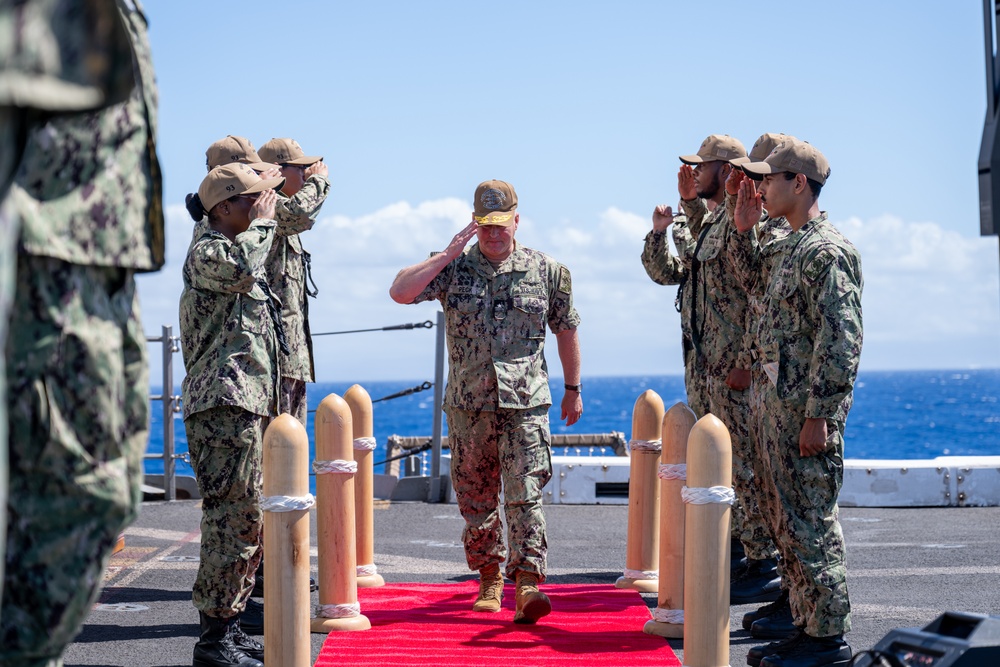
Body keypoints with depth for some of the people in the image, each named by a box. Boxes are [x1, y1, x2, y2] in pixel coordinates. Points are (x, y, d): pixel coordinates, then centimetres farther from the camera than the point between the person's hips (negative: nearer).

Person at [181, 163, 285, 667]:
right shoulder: (205, 252, -6)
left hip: (249, 405, 10)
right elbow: (240, 268, -28)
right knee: (233, 521, -11)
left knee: (247, 523, 12)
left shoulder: (239, 248, 24)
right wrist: (262, 222, -11)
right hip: (224, 404, -10)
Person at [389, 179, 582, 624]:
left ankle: (527, 586, -14)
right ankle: (489, 579, 26)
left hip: (525, 403, -2)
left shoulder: (546, 271, 5)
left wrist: (573, 388, 19)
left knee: (524, 495, -11)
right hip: (468, 404, 2)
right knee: (475, 499, 10)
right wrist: (448, 256, -14)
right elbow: (399, 292, -9)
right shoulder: (453, 270, 4)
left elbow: (566, 329, 15)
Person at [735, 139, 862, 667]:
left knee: (809, 522, -4)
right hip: (775, 403, 10)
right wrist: (742, 229, 20)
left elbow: (840, 341, -20)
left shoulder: (827, 251, -14)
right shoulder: (787, 247, 15)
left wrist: (818, 416, -22)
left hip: (805, 407, -10)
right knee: (786, 520, 13)